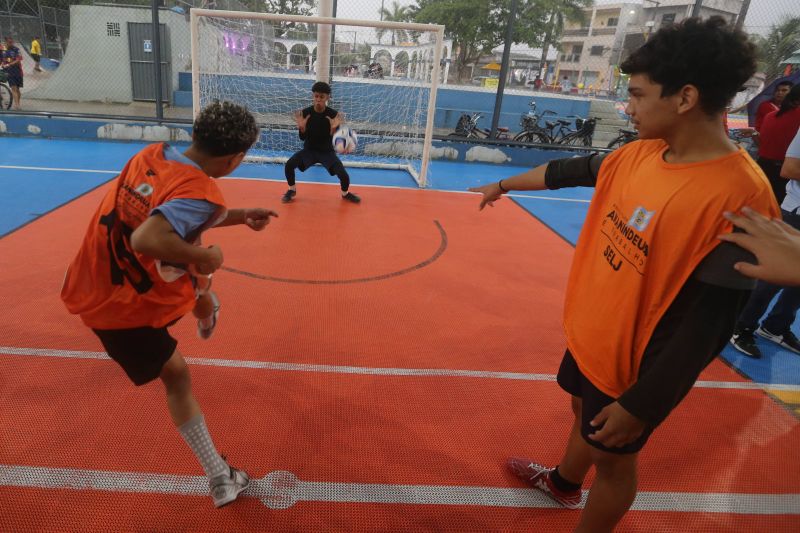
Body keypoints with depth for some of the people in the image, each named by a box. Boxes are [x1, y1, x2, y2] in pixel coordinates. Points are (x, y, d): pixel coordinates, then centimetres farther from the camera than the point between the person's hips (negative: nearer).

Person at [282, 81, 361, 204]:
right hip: (309, 150, 1)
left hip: (327, 151, -1)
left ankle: (345, 193, 17)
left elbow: (334, 140, -15)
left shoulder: (333, 114, -15)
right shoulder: (305, 113, -13)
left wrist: (333, 128, -35)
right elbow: (303, 138, -11)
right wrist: (302, 127, -31)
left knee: (344, 175, -20)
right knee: (289, 165, -23)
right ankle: (292, 190, 7)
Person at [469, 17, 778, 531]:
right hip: (588, 333, 8)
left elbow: (708, 324, -26)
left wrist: (641, 404, -20)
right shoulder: (640, 154, -4)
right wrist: (502, 186, 25)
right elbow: (567, 171, 11)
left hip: (632, 362, -7)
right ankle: (565, 482, 58)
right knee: (584, 412, 29)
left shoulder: (738, 196, -28)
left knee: (612, 456, 15)